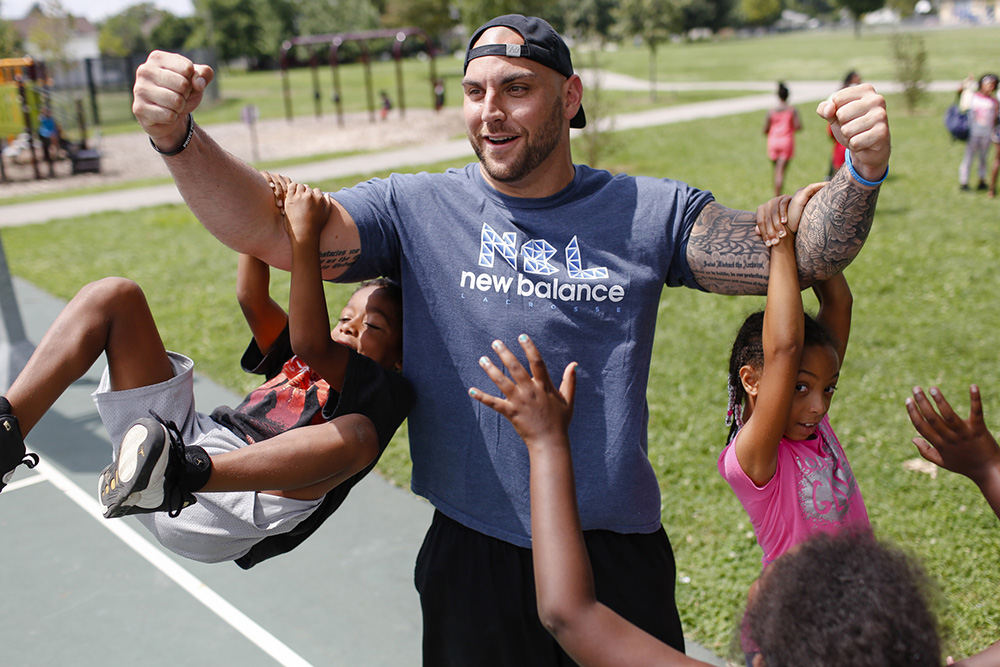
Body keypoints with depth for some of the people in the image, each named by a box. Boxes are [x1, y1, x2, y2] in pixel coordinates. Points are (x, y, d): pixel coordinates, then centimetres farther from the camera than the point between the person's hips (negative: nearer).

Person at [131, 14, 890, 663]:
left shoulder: (648, 212, -2)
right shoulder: (417, 211, -4)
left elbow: (803, 254, -2)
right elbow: (270, 227, -12)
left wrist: (862, 173, -21)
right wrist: (178, 137, -27)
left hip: (620, 550, 1)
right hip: (475, 554, -1)